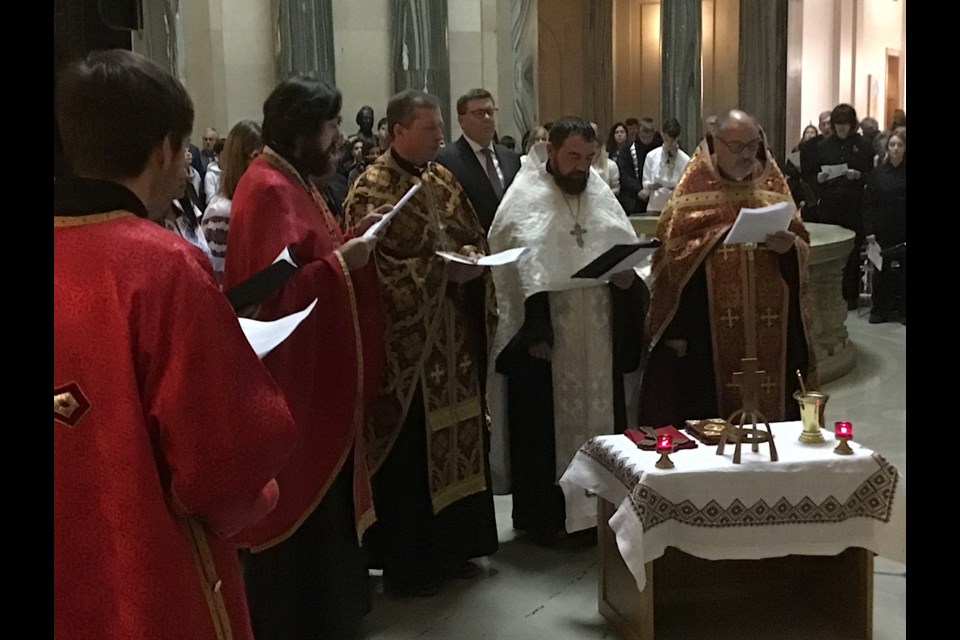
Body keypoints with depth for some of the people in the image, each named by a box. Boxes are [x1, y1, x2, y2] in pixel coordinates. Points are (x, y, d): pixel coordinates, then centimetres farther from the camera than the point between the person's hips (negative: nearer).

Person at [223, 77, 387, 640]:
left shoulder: (294, 183, 11)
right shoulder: (269, 191, -20)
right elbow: (275, 291, -25)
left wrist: (353, 238, 3)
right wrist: (341, 261, -21)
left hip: (320, 374, 11)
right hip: (294, 380, -11)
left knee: (323, 502, 20)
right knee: (303, 508, 1)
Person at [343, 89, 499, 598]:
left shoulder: (443, 179, 12)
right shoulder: (372, 189, -12)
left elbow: (474, 235, 19)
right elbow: (373, 269, -18)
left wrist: (474, 256, -4)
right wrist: (442, 272, -21)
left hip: (454, 336, 8)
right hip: (404, 343, -8)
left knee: (457, 438, 13)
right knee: (408, 452, 0)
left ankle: (451, 547, 28)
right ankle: (404, 563, 15)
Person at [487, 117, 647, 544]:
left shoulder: (601, 196, 11)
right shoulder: (525, 202, -6)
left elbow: (628, 249, 13)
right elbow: (517, 270, -10)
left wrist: (628, 274, -10)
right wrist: (534, 330, -16)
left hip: (597, 336, 5)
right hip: (543, 334, -5)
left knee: (597, 418, 11)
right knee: (542, 428, 2)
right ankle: (541, 517, 14)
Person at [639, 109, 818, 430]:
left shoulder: (773, 185, 9)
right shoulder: (693, 189, -1)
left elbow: (802, 249, 10)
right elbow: (671, 257, -3)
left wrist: (788, 247, -15)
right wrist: (676, 332, -9)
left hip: (769, 329, 3)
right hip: (707, 333, -3)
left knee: (769, 408, 8)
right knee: (709, 422, 0)